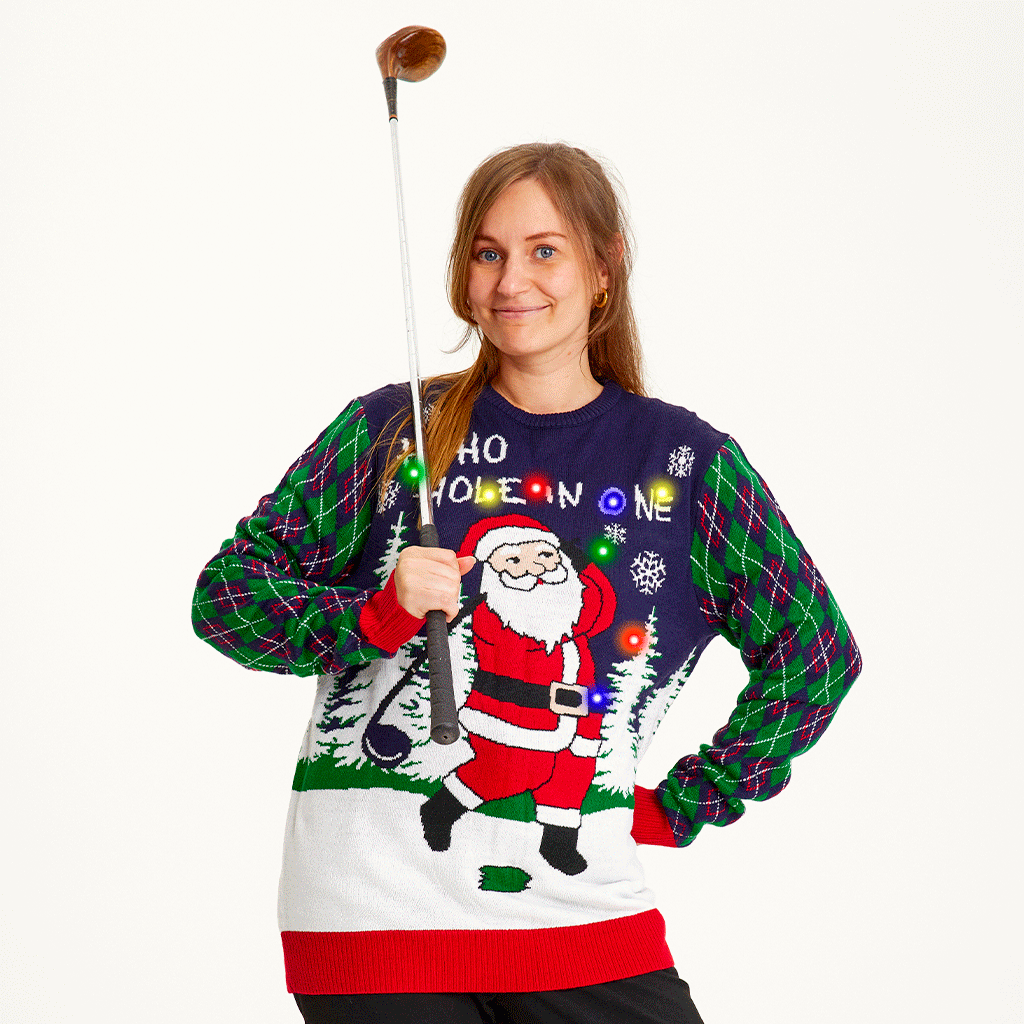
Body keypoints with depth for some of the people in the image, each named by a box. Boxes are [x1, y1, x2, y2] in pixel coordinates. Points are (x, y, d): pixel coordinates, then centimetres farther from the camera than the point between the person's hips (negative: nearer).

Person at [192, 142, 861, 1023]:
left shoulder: (688, 463, 7)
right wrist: (375, 616, -14)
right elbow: (227, 593, 3)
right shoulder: (390, 432, 5)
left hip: (580, 909, 1)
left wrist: (682, 805, 7)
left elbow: (817, 652, 13)